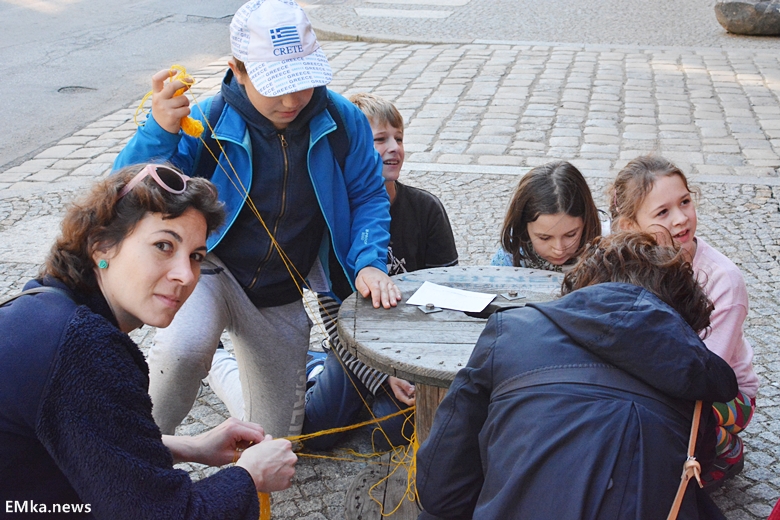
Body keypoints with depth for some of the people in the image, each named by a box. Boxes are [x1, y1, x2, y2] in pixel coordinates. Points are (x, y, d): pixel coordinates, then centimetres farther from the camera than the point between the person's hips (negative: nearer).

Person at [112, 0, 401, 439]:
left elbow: (368, 196, 0)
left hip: (280, 301, 4)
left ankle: (220, 369, 47)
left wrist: (369, 262, -17)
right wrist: (158, 133, -41)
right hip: (209, 269, -3)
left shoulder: (341, 121, -14)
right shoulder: (206, 123, -21)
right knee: (183, 352, -40)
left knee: (275, 442, 16)